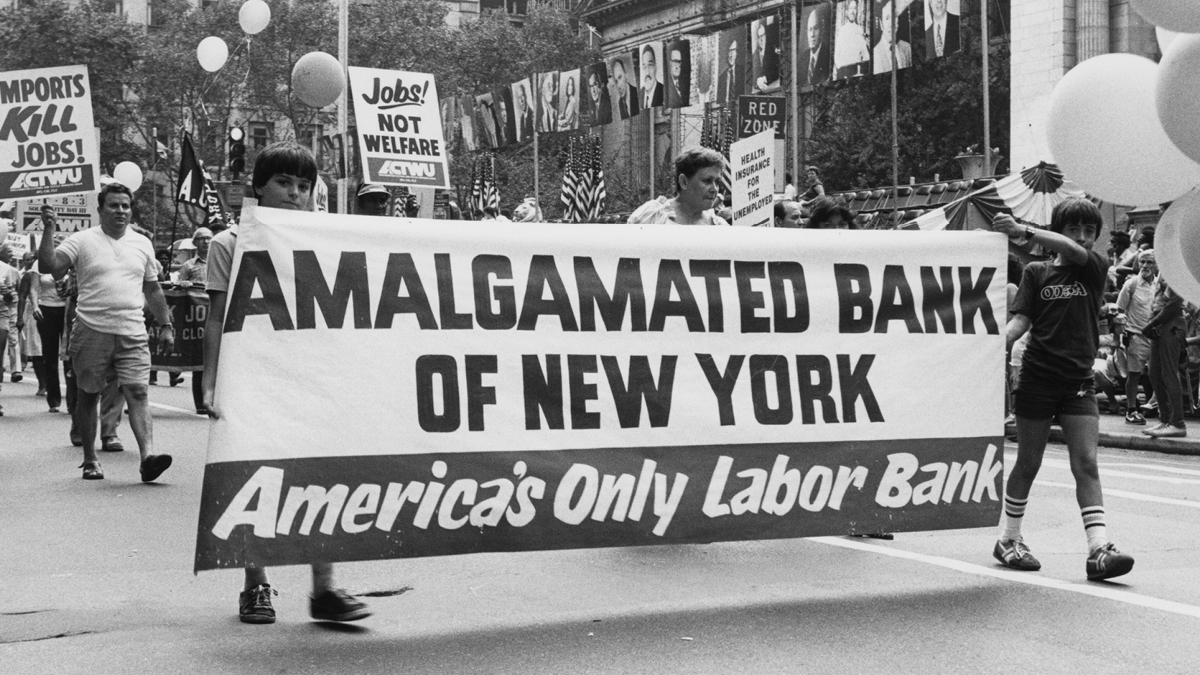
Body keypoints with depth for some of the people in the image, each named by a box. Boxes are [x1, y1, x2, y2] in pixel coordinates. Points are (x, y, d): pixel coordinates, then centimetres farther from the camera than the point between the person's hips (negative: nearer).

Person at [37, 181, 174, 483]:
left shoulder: (142, 244, 14)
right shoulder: (82, 241, 1)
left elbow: (153, 289, 20)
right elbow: (48, 265, -10)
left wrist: (166, 325, 18)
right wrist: (49, 229, -17)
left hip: (132, 333, 2)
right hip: (91, 331, -2)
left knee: (138, 392, -11)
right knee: (89, 396, 8)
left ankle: (148, 456, -22)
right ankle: (89, 460, 20)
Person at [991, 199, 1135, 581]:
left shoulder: (1095, 268, 5)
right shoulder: (1036, 273, 4)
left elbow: (1072, 250, -16)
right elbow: (1021, 320, -4)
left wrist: (1024, 232, -29)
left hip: (1078, 381, 1)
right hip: (1037, 377, -1)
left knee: (1086, 464, -6)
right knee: (1028, 463, 8)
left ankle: (1099, 550, -12)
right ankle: (1009, 539, 21)